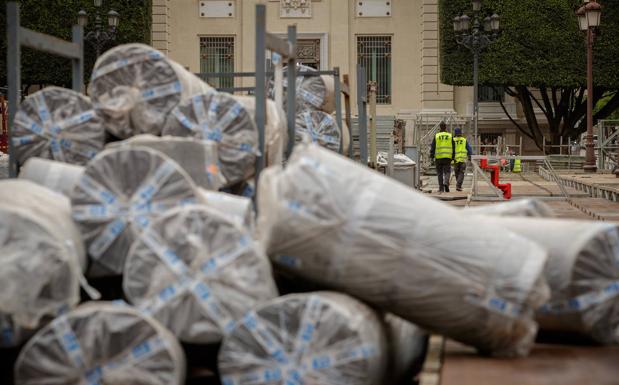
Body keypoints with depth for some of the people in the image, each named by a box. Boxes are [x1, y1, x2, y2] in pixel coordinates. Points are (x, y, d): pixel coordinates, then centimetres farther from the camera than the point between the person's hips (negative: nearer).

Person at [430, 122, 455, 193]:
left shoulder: (436, 136, 2)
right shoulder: (450, 136, 6)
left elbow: (433, 147, -1)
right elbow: (453, 147, 8)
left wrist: (432, 156, 2)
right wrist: (453, 157, 14)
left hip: (438, 157, 0)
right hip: (448, 157, 0)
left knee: (440, 173, 7)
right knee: (447, 171, 4)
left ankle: (441, 188, 7)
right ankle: (446, 183, -23)